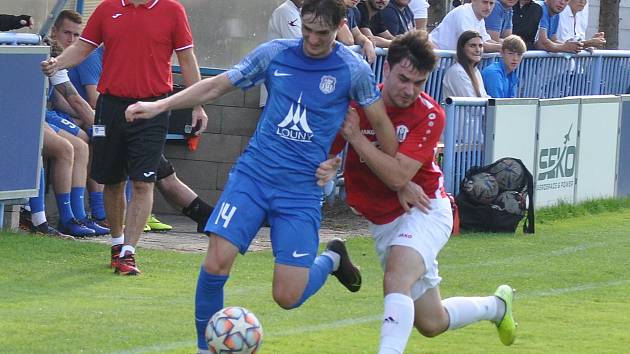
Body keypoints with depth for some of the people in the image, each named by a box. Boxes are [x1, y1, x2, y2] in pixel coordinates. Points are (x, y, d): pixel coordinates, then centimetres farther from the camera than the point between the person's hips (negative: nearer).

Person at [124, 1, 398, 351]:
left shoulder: (354, 69, -4)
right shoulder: (274, 53, 1)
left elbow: (381, 122, 4)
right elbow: (217, 85, 7)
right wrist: (159, 105, 0)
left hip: (302, 190, -2)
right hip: (252, 176, 2)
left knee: (288, 296, -8)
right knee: (216, 263, -16)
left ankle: (332, 258, 25)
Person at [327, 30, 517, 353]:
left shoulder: (429, 115, -17)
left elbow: (398, 175, -26)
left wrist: (355, 136, -28)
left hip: (423, 210, -5)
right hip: (382, 221, 5)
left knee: (395, 281, -35)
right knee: (432, 324, 15)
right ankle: (497, 306, 43)